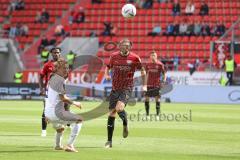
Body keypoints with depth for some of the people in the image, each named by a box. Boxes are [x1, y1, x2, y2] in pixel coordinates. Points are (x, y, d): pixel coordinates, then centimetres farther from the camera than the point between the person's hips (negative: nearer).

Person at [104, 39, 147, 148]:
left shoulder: (135, 58, -4)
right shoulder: (114, 56, 2)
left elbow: (142, 70, 9)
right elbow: (108, 67, 18)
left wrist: (144, 85, 5)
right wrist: (106, 75, -3)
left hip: (127, 88, -3)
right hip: (115, 89, 3)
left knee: (119, 108, -27)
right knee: (111, 114, 0)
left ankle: (125, 125, 6)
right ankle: (109, 141, 9)